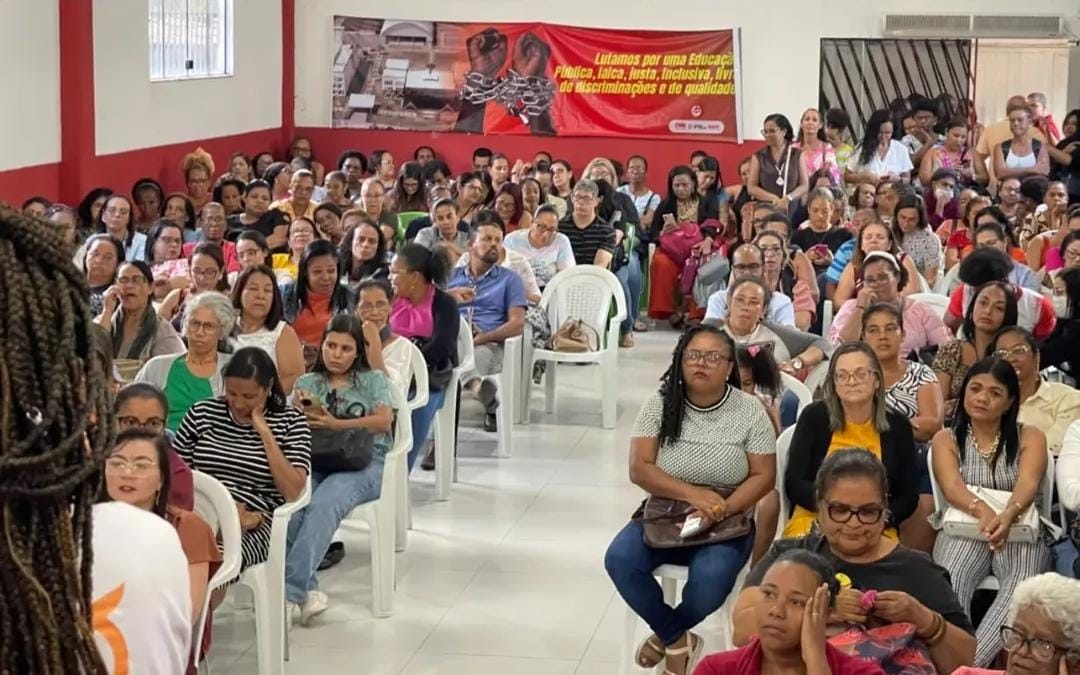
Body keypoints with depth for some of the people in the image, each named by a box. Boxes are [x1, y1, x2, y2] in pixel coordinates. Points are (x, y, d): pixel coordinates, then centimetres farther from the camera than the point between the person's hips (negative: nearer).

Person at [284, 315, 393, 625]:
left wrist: (336, 424, -8)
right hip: (315, 462, 2)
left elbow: (385, 420, 1)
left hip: (362, 463, -2)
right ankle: (307, 590, -36)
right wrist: (301, 413, -6)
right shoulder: (306, 383, 25)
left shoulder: (372, 379, 18)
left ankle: (290, 588, -40)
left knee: (323, 504, -36)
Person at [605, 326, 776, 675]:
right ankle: (678, 640, -5)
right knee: (619, 559, -27)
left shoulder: (749, 410, -5)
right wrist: (692, 494, -22)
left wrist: (723, 509, -22)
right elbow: (639, 469, -8)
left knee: (710, 577, -33)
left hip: (725, 526, -2)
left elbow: (764, 476, -5)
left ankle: (666, 635, 1)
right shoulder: (660, 404, -3)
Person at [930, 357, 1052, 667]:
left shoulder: (1030, 437, 9)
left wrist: (1008, 515, -35)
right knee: (950, 580, -35)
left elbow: (1028, 484, -10)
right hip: (964, 530, 0)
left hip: (1022, 531, 0)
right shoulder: (946, 439, 9)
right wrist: (983, 511, -33)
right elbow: (952, 487, -9)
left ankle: (973, 660, -46)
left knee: (1023, 587, -35)